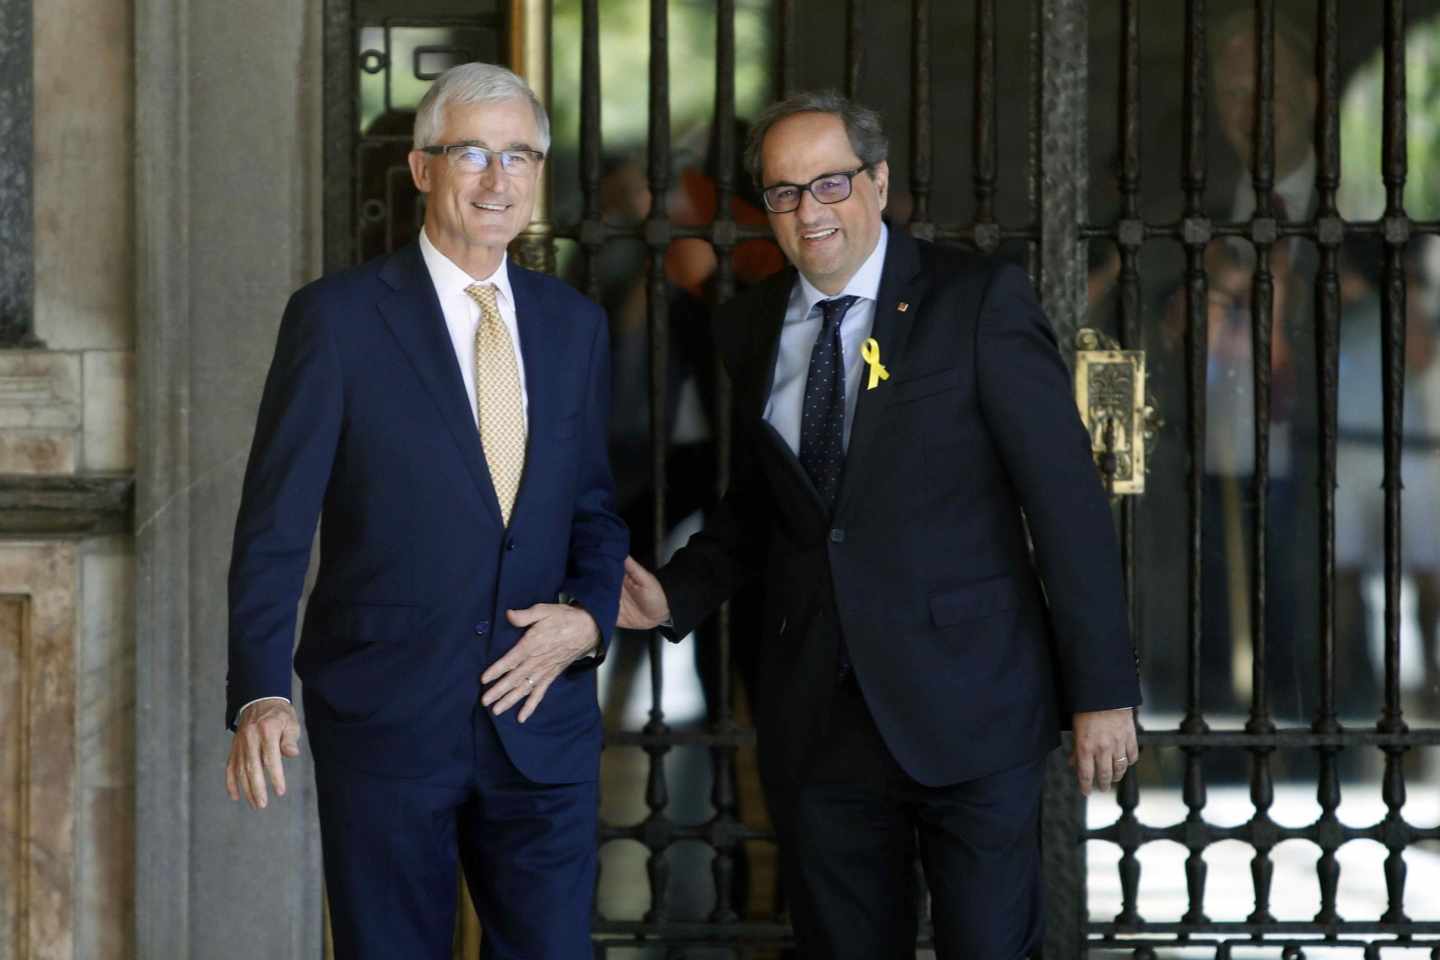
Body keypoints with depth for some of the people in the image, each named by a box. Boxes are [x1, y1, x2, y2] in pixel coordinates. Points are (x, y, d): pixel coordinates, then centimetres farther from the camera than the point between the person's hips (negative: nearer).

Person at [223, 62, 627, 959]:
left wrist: (589, 615, -3)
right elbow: (274, 527, -7)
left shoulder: (577, 327, 11)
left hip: (542, 714, 4)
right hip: (387, 719, -4)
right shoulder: (337, 317, -4)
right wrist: (261, 695, -18)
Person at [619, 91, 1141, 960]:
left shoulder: (979, 301, -6)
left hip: (968, 703, -4)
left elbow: (1067, 497, -8)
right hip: (818, 718, 4)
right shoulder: (752, 328, 10)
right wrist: (678, 595, 1)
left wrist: (1103, 689, -10)